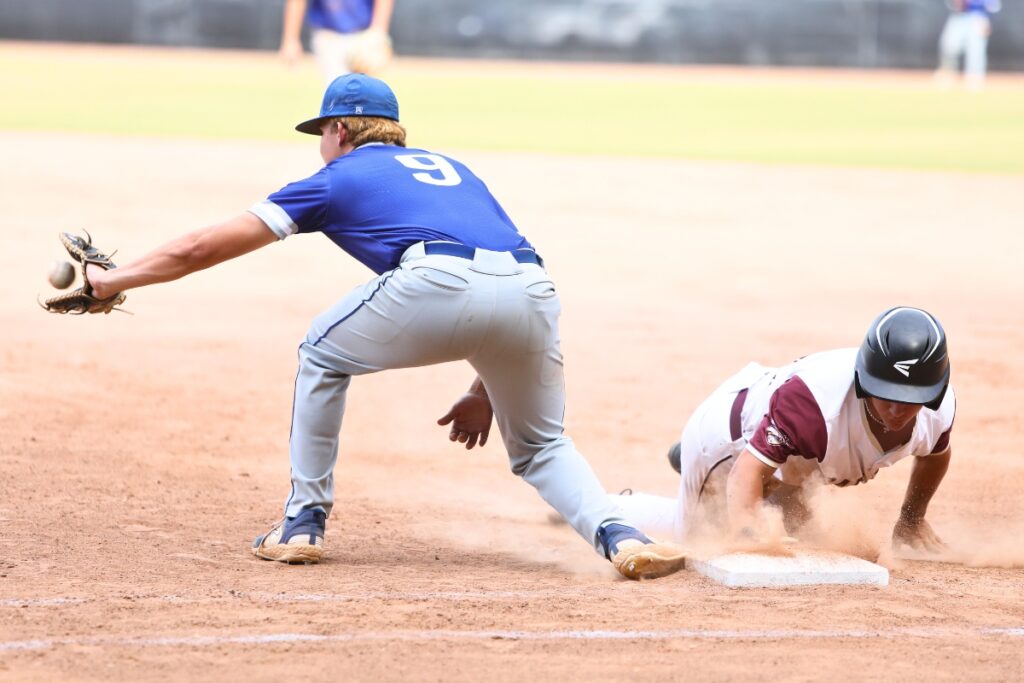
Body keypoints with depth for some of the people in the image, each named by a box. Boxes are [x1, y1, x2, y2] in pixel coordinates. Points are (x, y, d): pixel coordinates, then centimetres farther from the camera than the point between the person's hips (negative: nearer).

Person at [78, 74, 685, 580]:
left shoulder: (338, 177, 26)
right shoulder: (452, 169, 39)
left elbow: (206, 247, 28)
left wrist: (115, 280, 39)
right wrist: (487, 388, 37)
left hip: (438, 285, -4)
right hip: (533, 290, 5)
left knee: (323, 356, 24)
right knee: (540, 446, 25)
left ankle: (305, 523, 22)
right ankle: (619, 535, -3)